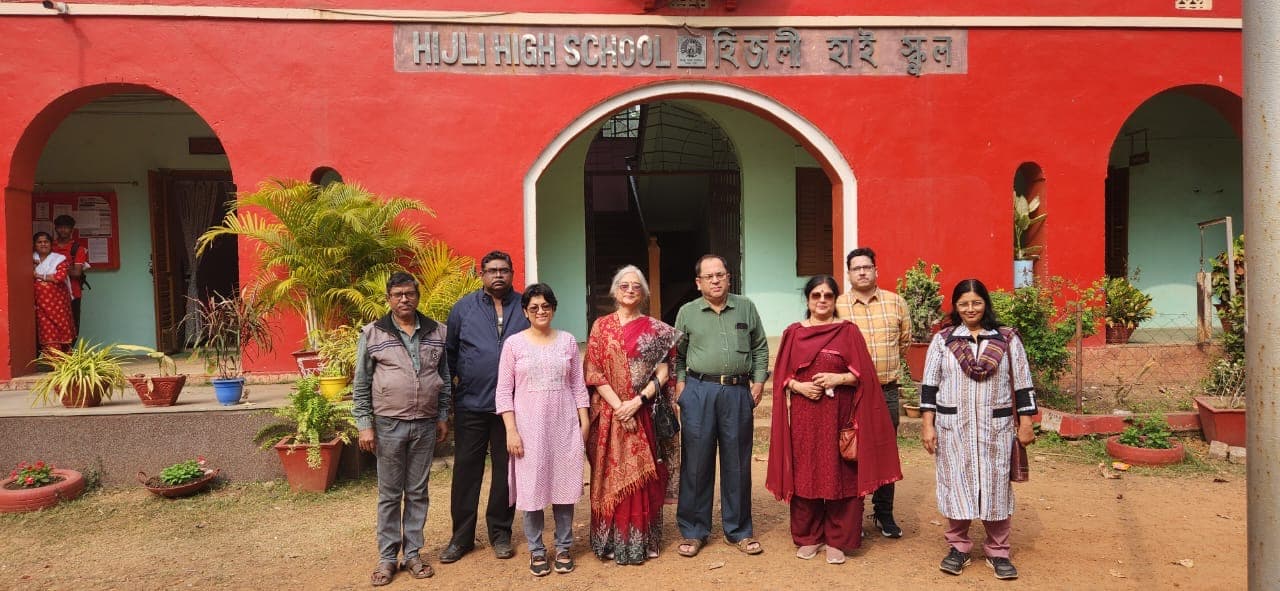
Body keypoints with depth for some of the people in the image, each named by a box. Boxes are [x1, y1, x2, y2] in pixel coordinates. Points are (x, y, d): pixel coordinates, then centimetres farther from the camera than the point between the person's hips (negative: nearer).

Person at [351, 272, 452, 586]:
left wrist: (443, 417, 7)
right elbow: (361, 385, -1)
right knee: (389, 495, 7)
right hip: (388, 425, -2)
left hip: (426, 425, 2)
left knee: (417, 493, 10)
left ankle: (413, 553, 22)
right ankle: (387, 558, 18)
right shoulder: (372, 333, -3)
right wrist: (365, 425, -5)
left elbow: (445, 379, 11)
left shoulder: (437, 332, 4)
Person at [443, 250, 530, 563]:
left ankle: (500, 532, 24)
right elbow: (450, 352, 6)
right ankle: (461, 535, 18)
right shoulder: (464, 307, 3)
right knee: (466, 469, 6)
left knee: (505, 469, 10)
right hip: (471, 404, 0)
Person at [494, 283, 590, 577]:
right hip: (529, 425, -1)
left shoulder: (567, 341, 5)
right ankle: (536, 551, 19)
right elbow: (504, 392, -2)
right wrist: (511, 430, -8)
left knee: (564, 485, 7)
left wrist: (584, 422, 4)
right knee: (532, 488, 3)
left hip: (565, 425, 2)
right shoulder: (514, 343, -1)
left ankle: (563, 548, 21)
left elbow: (578, 385, 8)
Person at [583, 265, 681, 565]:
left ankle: (642, 541, 16)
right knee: (611, 476, 5)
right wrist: (619, 406, -11)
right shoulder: (601, 326, 4)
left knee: (642, 476, 4)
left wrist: (637, 401, -14)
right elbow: (594, 372, -2)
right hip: (609, 413, 0)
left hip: (644, 414, 0)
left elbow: (663, 372, -1)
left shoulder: (656, 329, 4)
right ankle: (611, 541, 16)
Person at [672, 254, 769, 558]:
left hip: (738, 392, 1)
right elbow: (678, 354, 11)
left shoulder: (745, 308, 9)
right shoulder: (687, 312, 6)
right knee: (696, 462, 4)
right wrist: (679, 383, -1)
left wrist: (759, 380, 4)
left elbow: (760, 348, 13)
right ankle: (693, 532, 17)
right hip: (698, 391, -1)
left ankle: (739, 530, 22)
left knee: (737, 462, 8)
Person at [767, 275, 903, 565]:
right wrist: (799, 386, -11)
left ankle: (838, 540, 15)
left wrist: (838, 378, -16)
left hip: (838, 416, -2)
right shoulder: (793, 332, 8)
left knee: (839, 475, 2)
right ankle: (808, 537, 19)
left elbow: (863, 374, -1)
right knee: (804, 474, 6)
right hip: (803, 417, 2)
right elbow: (781, 376, 7)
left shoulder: (849, 331, 3)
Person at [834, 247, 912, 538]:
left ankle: (884, 514, 24)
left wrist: (888, 364, 14)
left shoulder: (895, 302, 5)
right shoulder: (837, 305, -2)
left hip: (887, 390, 2)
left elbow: (905, 340, 14)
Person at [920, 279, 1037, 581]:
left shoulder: (1008, 339, 3)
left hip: (996, 426, 0)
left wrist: (1025, 423, 1)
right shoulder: (942, 340, 3)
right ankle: (958, 547, 21)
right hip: (953, 426, 0)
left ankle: (997, 551, 20)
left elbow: (1022, 384, 4)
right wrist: (928, 424, -3)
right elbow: (929, 385, 2)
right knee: (956, 482, 5)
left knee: (996, 484, 5)